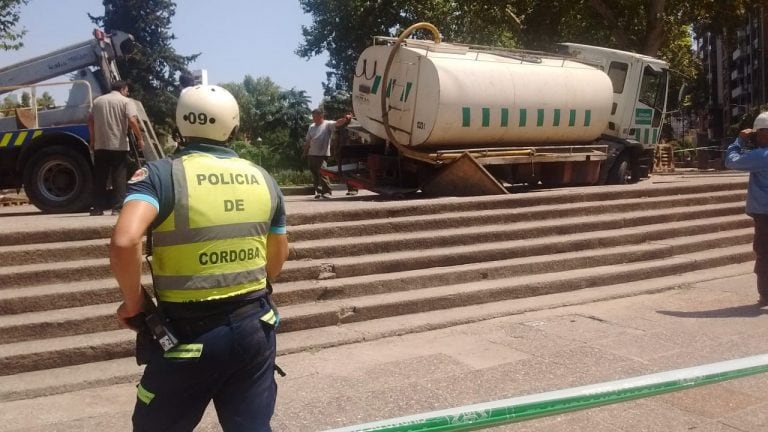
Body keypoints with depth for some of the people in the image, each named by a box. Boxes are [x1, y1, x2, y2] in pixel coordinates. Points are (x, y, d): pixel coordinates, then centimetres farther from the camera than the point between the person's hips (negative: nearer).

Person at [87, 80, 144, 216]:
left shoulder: (98, 101, 13)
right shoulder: (125, 101, -2)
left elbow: (90, 121, 12)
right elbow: (132, 121, -15)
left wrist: (92, 140, 20)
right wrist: (140, 138, -8)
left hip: (100, 145, 4)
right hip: (119, 145, -4)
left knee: (99, 177, 9)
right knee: (119, 177, 0)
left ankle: (97, 207, 11)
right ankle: (118, 207, -4)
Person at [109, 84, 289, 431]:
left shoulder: (161, 174, -11)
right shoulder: (263, 179, 4)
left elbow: (124, 242, -27)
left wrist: (133, 303, -11)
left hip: (190, 336, -3)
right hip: (254, 327, 4)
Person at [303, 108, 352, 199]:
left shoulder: (328, 124, -2)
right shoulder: (311, 127, 15)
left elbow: (337, 123, -20)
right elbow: (308, 141, 19)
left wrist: (345, 119, -38)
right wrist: (305, 152, 20)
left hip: (322, 154, -6)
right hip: (312, 154, 6)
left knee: (322, 173, -13)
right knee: (314, 173, 9)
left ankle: (326, 191, -7)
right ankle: (317, 190, 21)